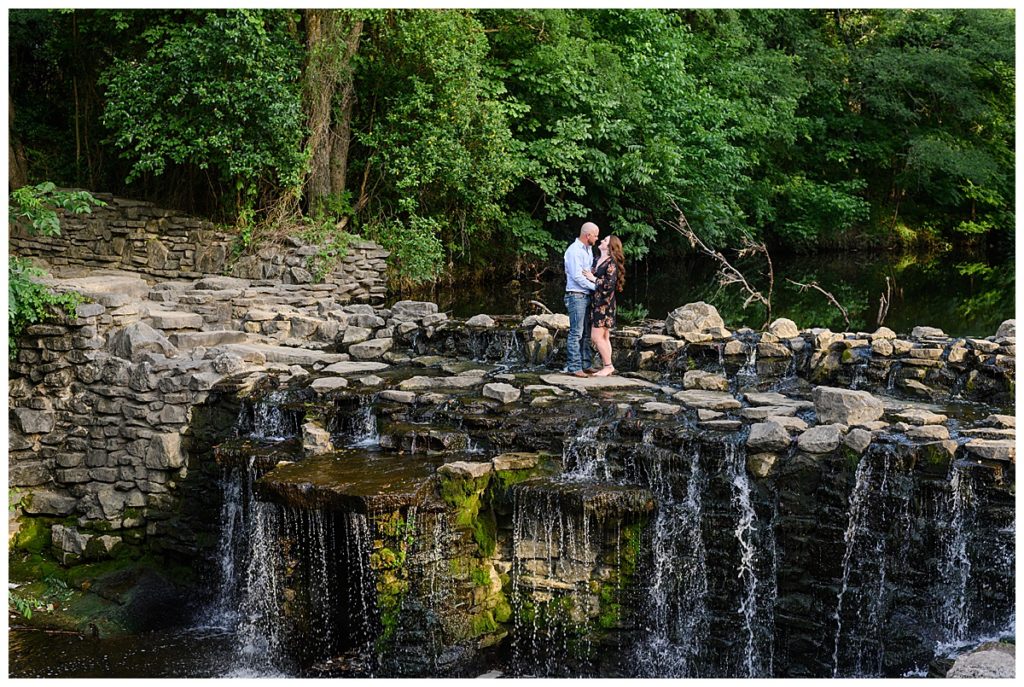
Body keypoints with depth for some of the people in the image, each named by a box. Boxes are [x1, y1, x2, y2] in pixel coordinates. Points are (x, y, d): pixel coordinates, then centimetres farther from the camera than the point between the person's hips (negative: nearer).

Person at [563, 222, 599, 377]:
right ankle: (574, 367, -7)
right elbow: (577, 277, -18)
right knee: (576, 333, -9)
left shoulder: (589, 249, 16)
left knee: (587, 333, 10)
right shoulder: (574, 251, -13)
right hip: (576, 295, -9)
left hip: (587, 296, 9)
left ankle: (585, 364, 15)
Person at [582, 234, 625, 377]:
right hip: (596, 302, 8)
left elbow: (610, 284, -21)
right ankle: (607, 366, 14)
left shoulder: (611, 263, -12)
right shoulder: (598, 260, 13)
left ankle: (608, 366, 0)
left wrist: (593, 278, -15)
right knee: (604, 337, 10)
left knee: (596, 336, -9)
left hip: (604, 303, -8)